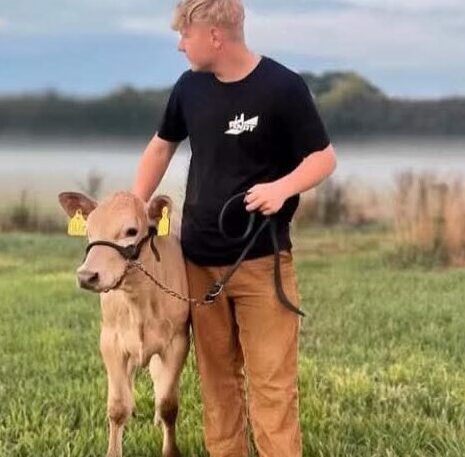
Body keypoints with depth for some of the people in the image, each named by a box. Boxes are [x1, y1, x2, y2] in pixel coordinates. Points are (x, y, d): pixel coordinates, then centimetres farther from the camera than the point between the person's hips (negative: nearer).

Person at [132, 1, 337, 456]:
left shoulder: (283, 88, -13)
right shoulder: (189, 87, 2)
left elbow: (324, 157, -7)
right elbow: (161, 147, 17)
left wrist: (283, 187, -25)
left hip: (262, 261, -5)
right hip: (198, 260, 5)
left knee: (271, 380, -4)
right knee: (216, 376, 13)